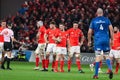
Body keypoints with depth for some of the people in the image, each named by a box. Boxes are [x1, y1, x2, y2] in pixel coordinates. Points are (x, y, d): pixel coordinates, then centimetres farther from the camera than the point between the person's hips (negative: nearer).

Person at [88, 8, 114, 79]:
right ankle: (110, 69, -14)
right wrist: (111, 39, 3)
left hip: (98, 40, -1)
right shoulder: (107, 20, 7)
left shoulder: (93, 20, 6)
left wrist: (89, 41, 17)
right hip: (106, 40, 1)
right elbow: (111, 29, -2)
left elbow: (89, 32, 6)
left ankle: (96, 74, -2)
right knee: (107, 56, 11)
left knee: (98, 57, -2)